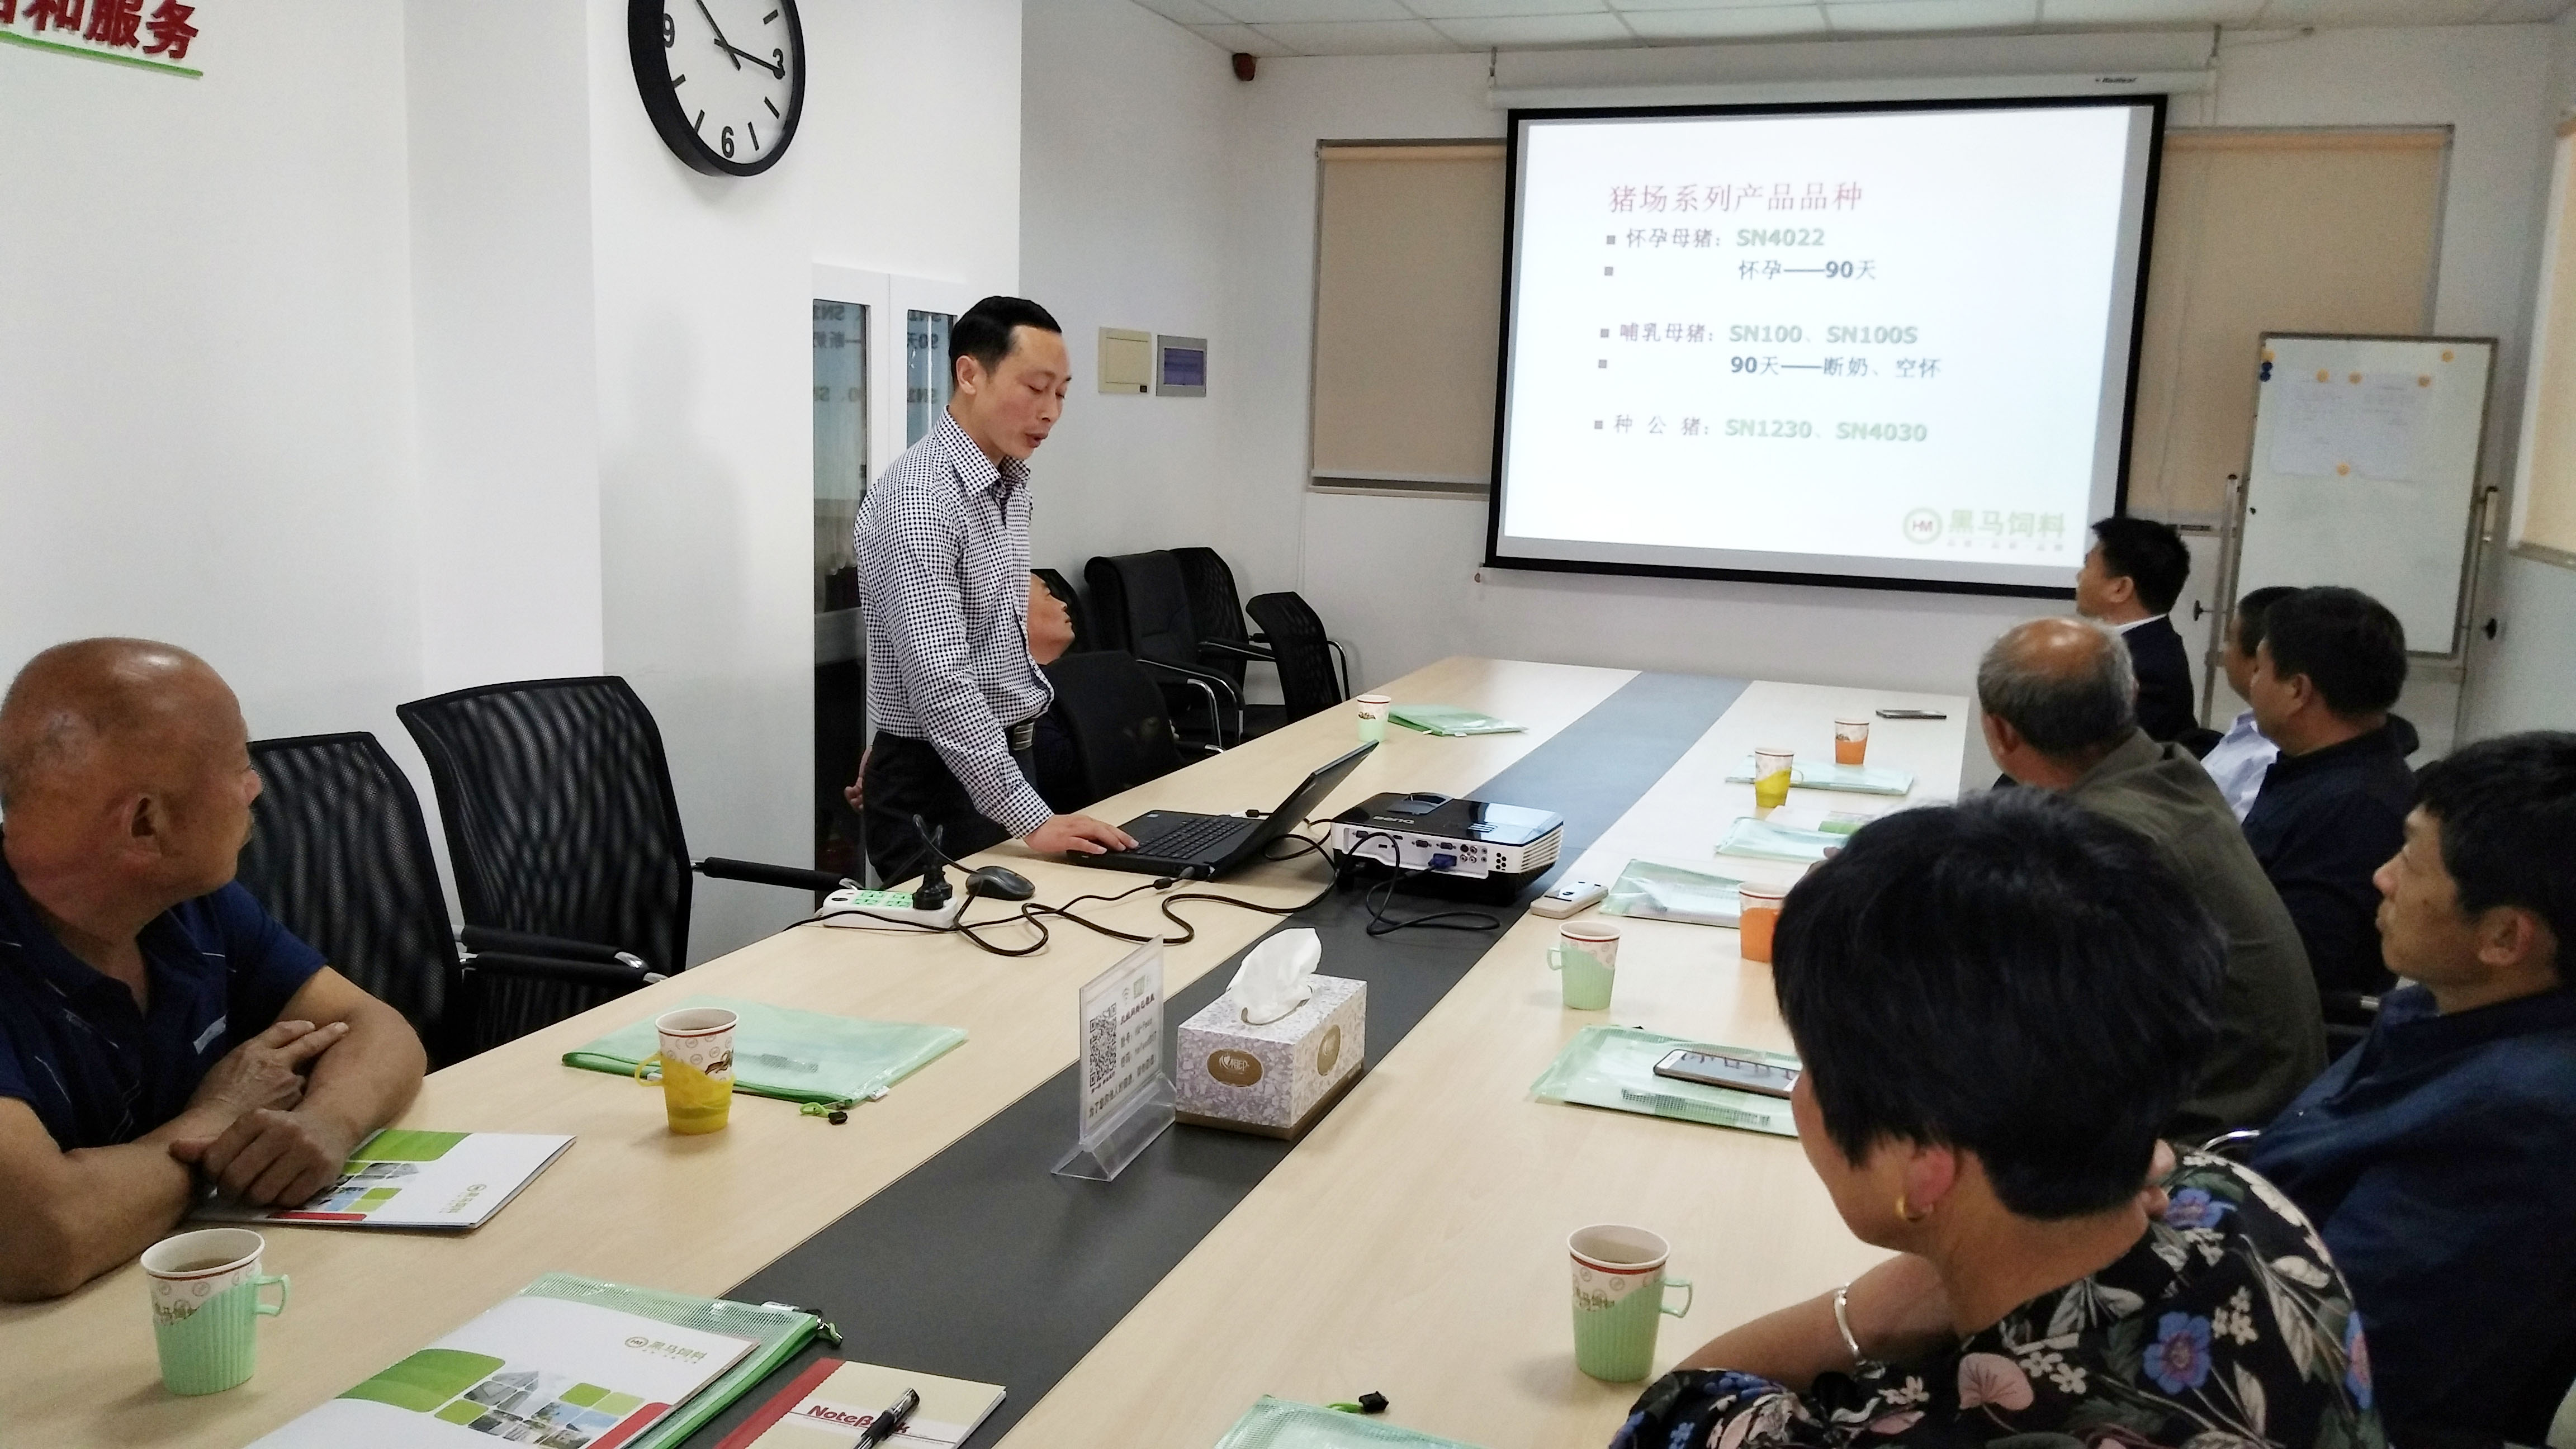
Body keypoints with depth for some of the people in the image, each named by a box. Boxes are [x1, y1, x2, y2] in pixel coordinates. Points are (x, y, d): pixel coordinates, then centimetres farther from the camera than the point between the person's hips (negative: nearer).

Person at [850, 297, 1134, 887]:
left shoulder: (1008, 482, 8)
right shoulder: (919, 497, -22)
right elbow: (939, 680, -30)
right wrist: (1031, 818, -34)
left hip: (1003, 756, 9)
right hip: (936, 781, -9)